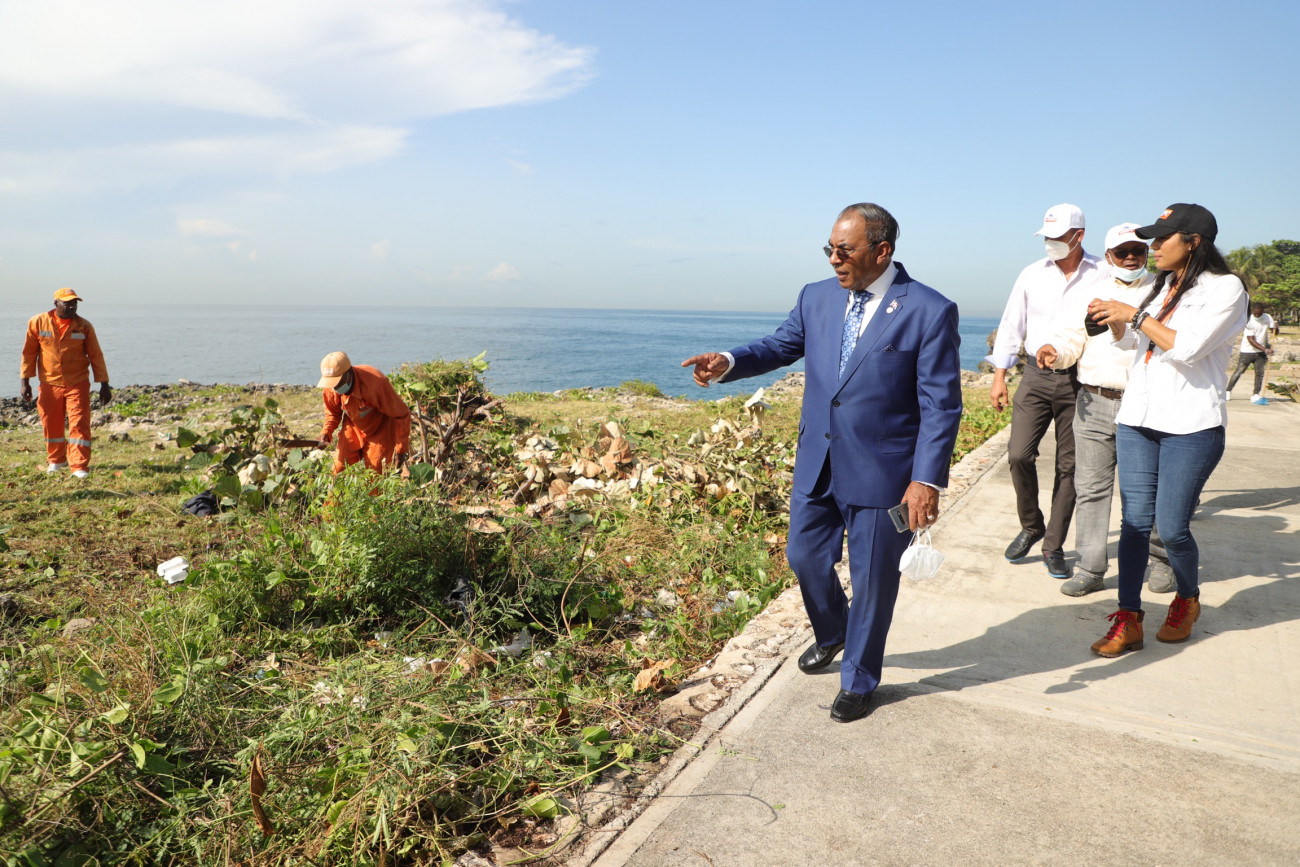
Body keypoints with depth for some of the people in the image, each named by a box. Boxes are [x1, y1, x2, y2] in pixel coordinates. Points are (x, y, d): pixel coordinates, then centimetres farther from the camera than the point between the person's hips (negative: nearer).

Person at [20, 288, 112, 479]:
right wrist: (24, 380, 2)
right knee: (51, 424, 11)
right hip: (50, 384, 1)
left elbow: (96, 356, 1)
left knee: (79, 423, -8)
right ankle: (56, 460, 31)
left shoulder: (84, 326, -2)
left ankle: (79, 466, -4)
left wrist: (104, 384, -2)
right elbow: (29, 353, 5)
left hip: (78, 384, -1)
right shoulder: (38, 323, -2)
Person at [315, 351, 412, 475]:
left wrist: (401, 449, -19)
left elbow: (401, 415, -24)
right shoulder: (330, 387, -19)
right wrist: (326, 432, -15)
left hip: (380, 430, -4)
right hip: (353, 429, 4)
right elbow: (333, 412, 5)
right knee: (339, 468, -4)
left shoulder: (376, 383, -35)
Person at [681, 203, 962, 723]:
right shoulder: (817, 298, 3)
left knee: (871, 578, 9)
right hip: (817, 463, 5)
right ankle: (831, 634, 48)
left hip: (881, 471, -5)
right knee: (804, 557, 16)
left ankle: (858, 680, 32)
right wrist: (728, 362, -8)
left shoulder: (929, 312, -13)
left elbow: (941, 405, -13)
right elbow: (779, 346, 12)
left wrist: (927, 479, -19)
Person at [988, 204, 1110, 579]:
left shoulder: (1102, 278, 1)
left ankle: (1053, 546, 15)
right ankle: (1031, 526, 16)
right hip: (1036, 376, 1)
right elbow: (1011, 326, 10)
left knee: (1068, 466, 3)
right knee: (1019, 454, -9)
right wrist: (999, 376, 6)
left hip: (1079, 380, -1)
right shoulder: (1032, 275, 7)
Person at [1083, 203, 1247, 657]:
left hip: (1191, 427, -6)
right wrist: (1115, 321, 7)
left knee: (1172, 527, -3)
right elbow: (1130, 341, 26)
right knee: (1134, 521, 1)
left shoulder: (1225, 288, -5)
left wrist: (1137, 315, -13)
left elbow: (1188, 348, -17)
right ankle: (1128, 620, 7)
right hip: (1137, 419, 6)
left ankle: (1187, 601, 26)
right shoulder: (1161, 286, 15)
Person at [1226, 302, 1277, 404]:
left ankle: (1256, 395, 8)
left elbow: (1274, 332, 6)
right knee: (1239, 371, -3)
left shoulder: (1267, 318, -2)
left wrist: (1275, 327, -19)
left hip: (1261, 351, 4)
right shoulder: (1248, 321, -16)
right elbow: (1251, 341, -18)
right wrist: (1265, 349, -25)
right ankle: (1228, 391, 9)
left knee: (1260, 372, 1)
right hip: (1247, 351, -4)